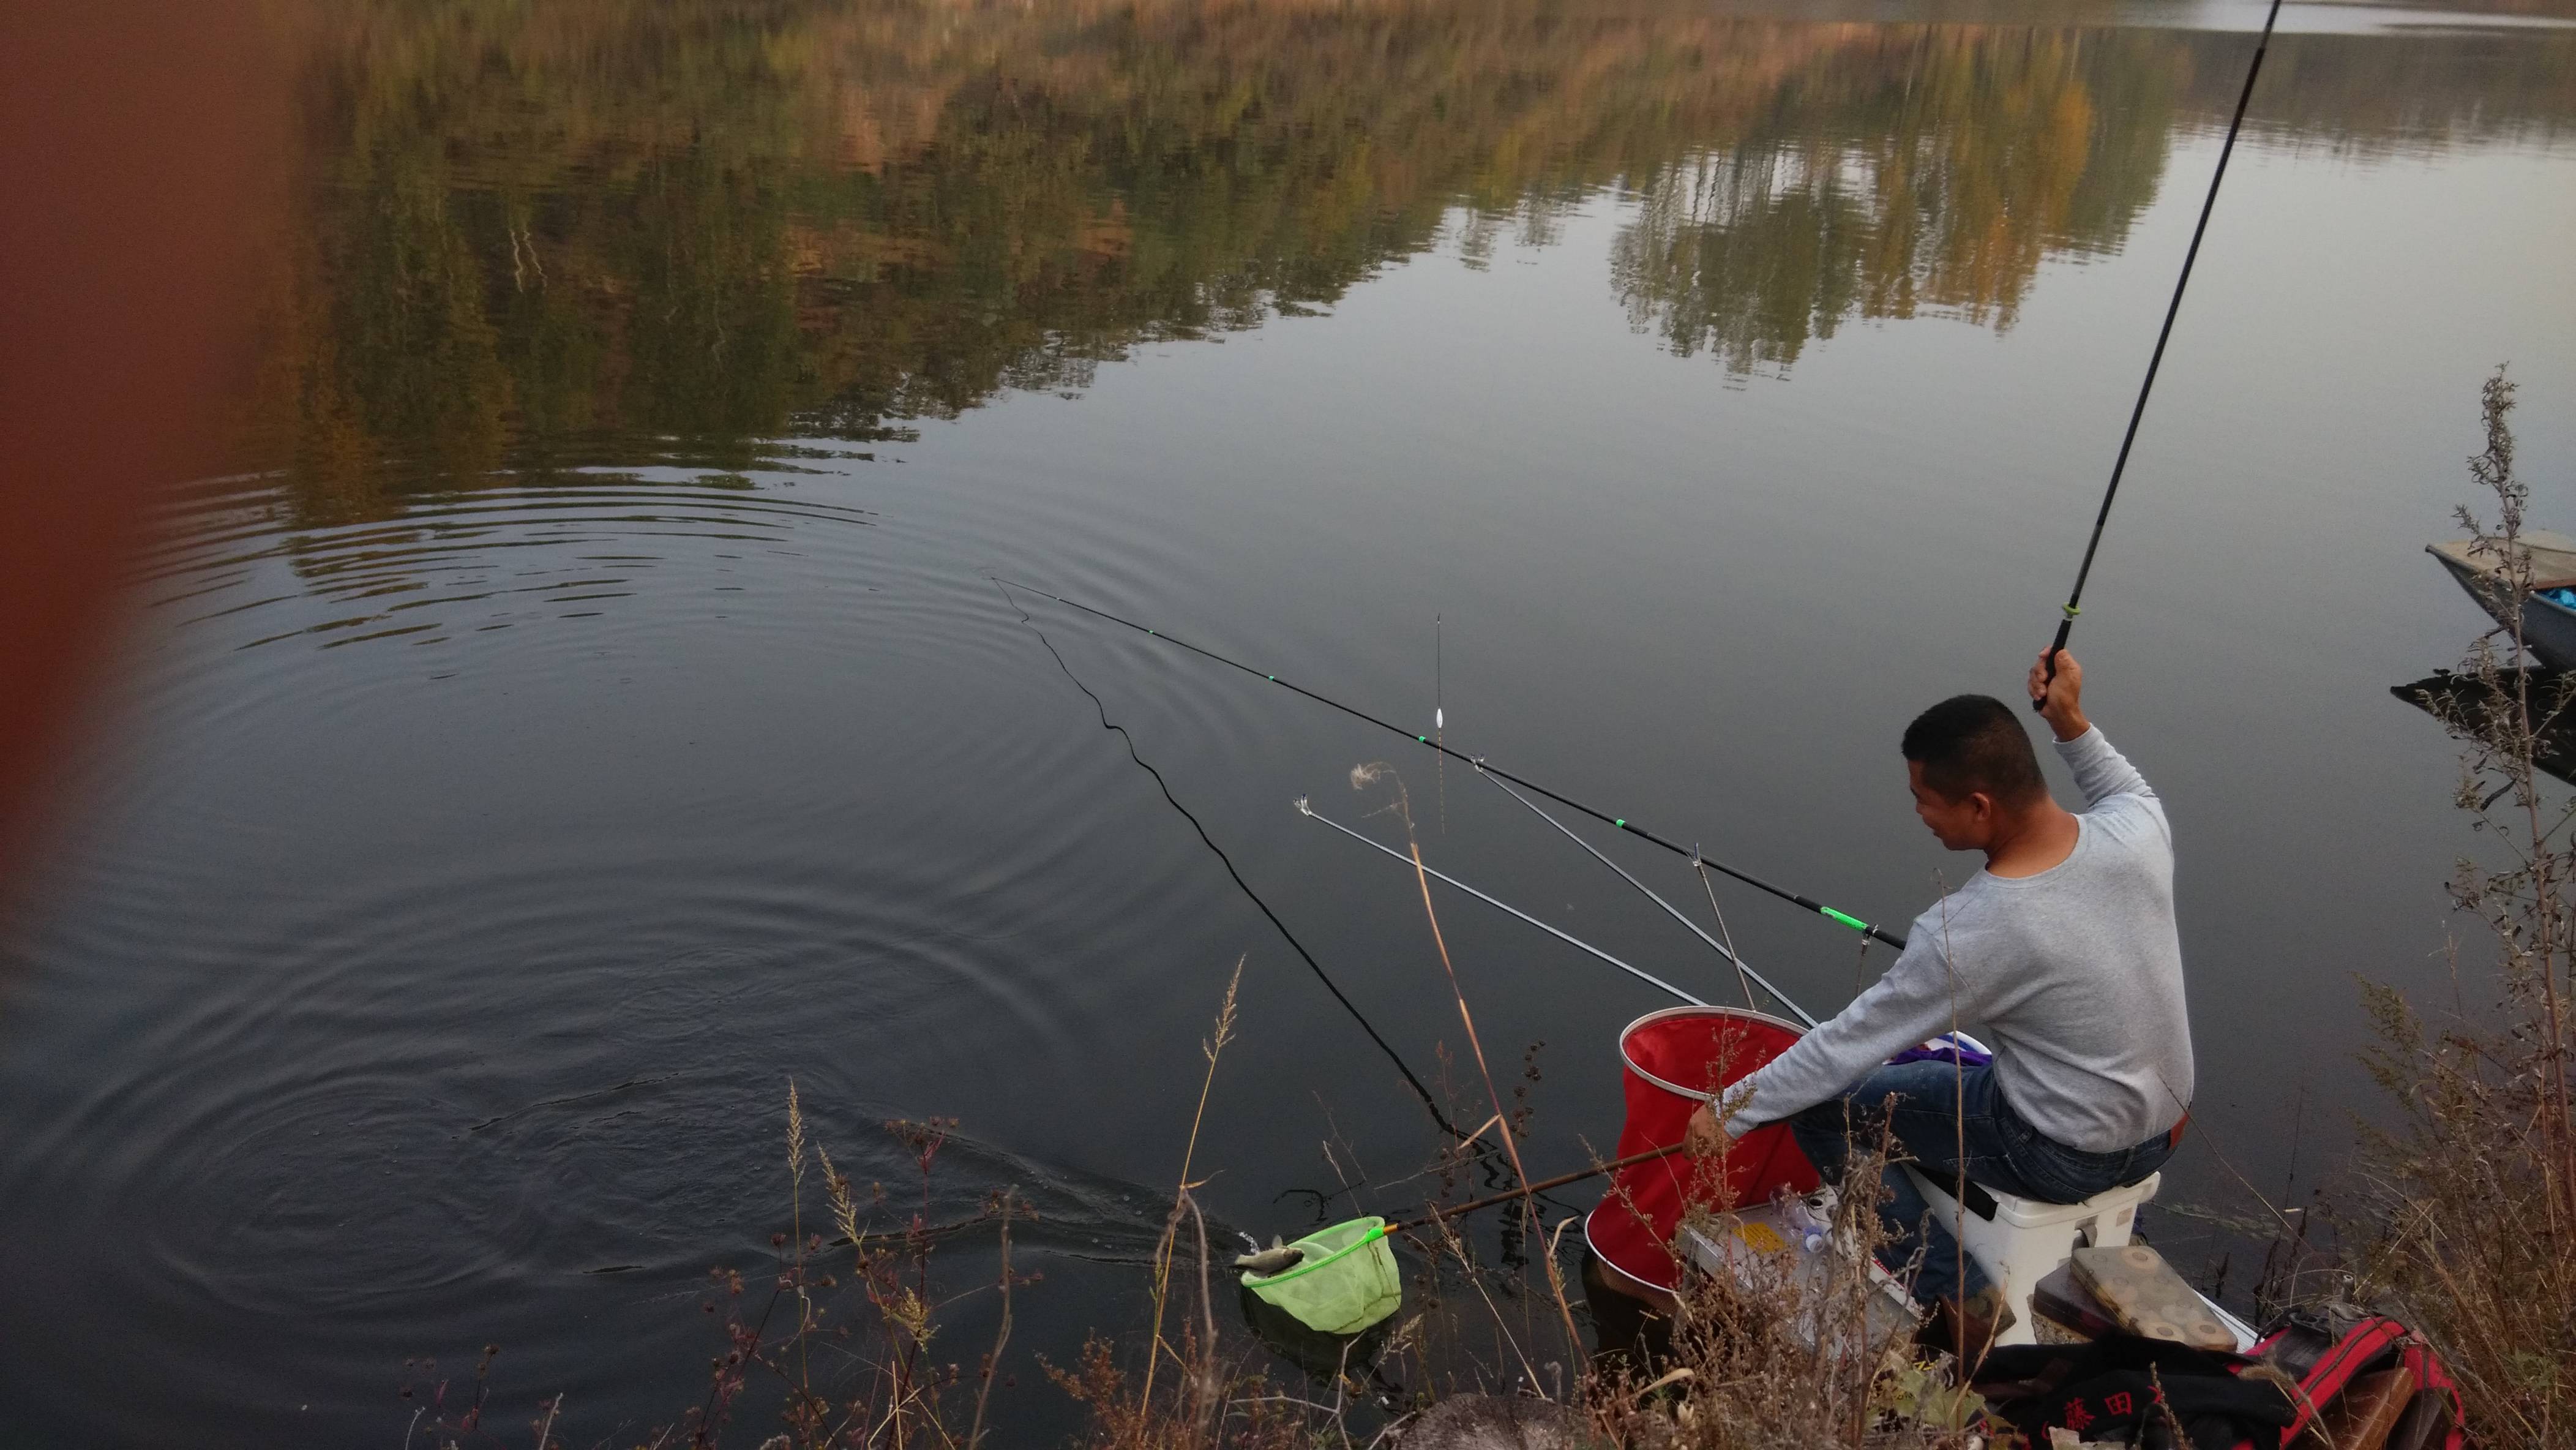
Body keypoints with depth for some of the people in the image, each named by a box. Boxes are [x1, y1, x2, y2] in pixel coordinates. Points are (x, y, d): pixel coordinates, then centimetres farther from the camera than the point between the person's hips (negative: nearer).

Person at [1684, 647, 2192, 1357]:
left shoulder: (1966, 932, -30)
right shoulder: (2138, 829, -15)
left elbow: (1848, 1045, -19)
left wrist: (1731, 1110, -8)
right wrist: (2073, 725, 2)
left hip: (2065, 1157, -7)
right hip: (2156, 1133, 7)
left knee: (1825, 1107, 0)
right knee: (1934, 1060, 28)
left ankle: (1957, 1297, 1)